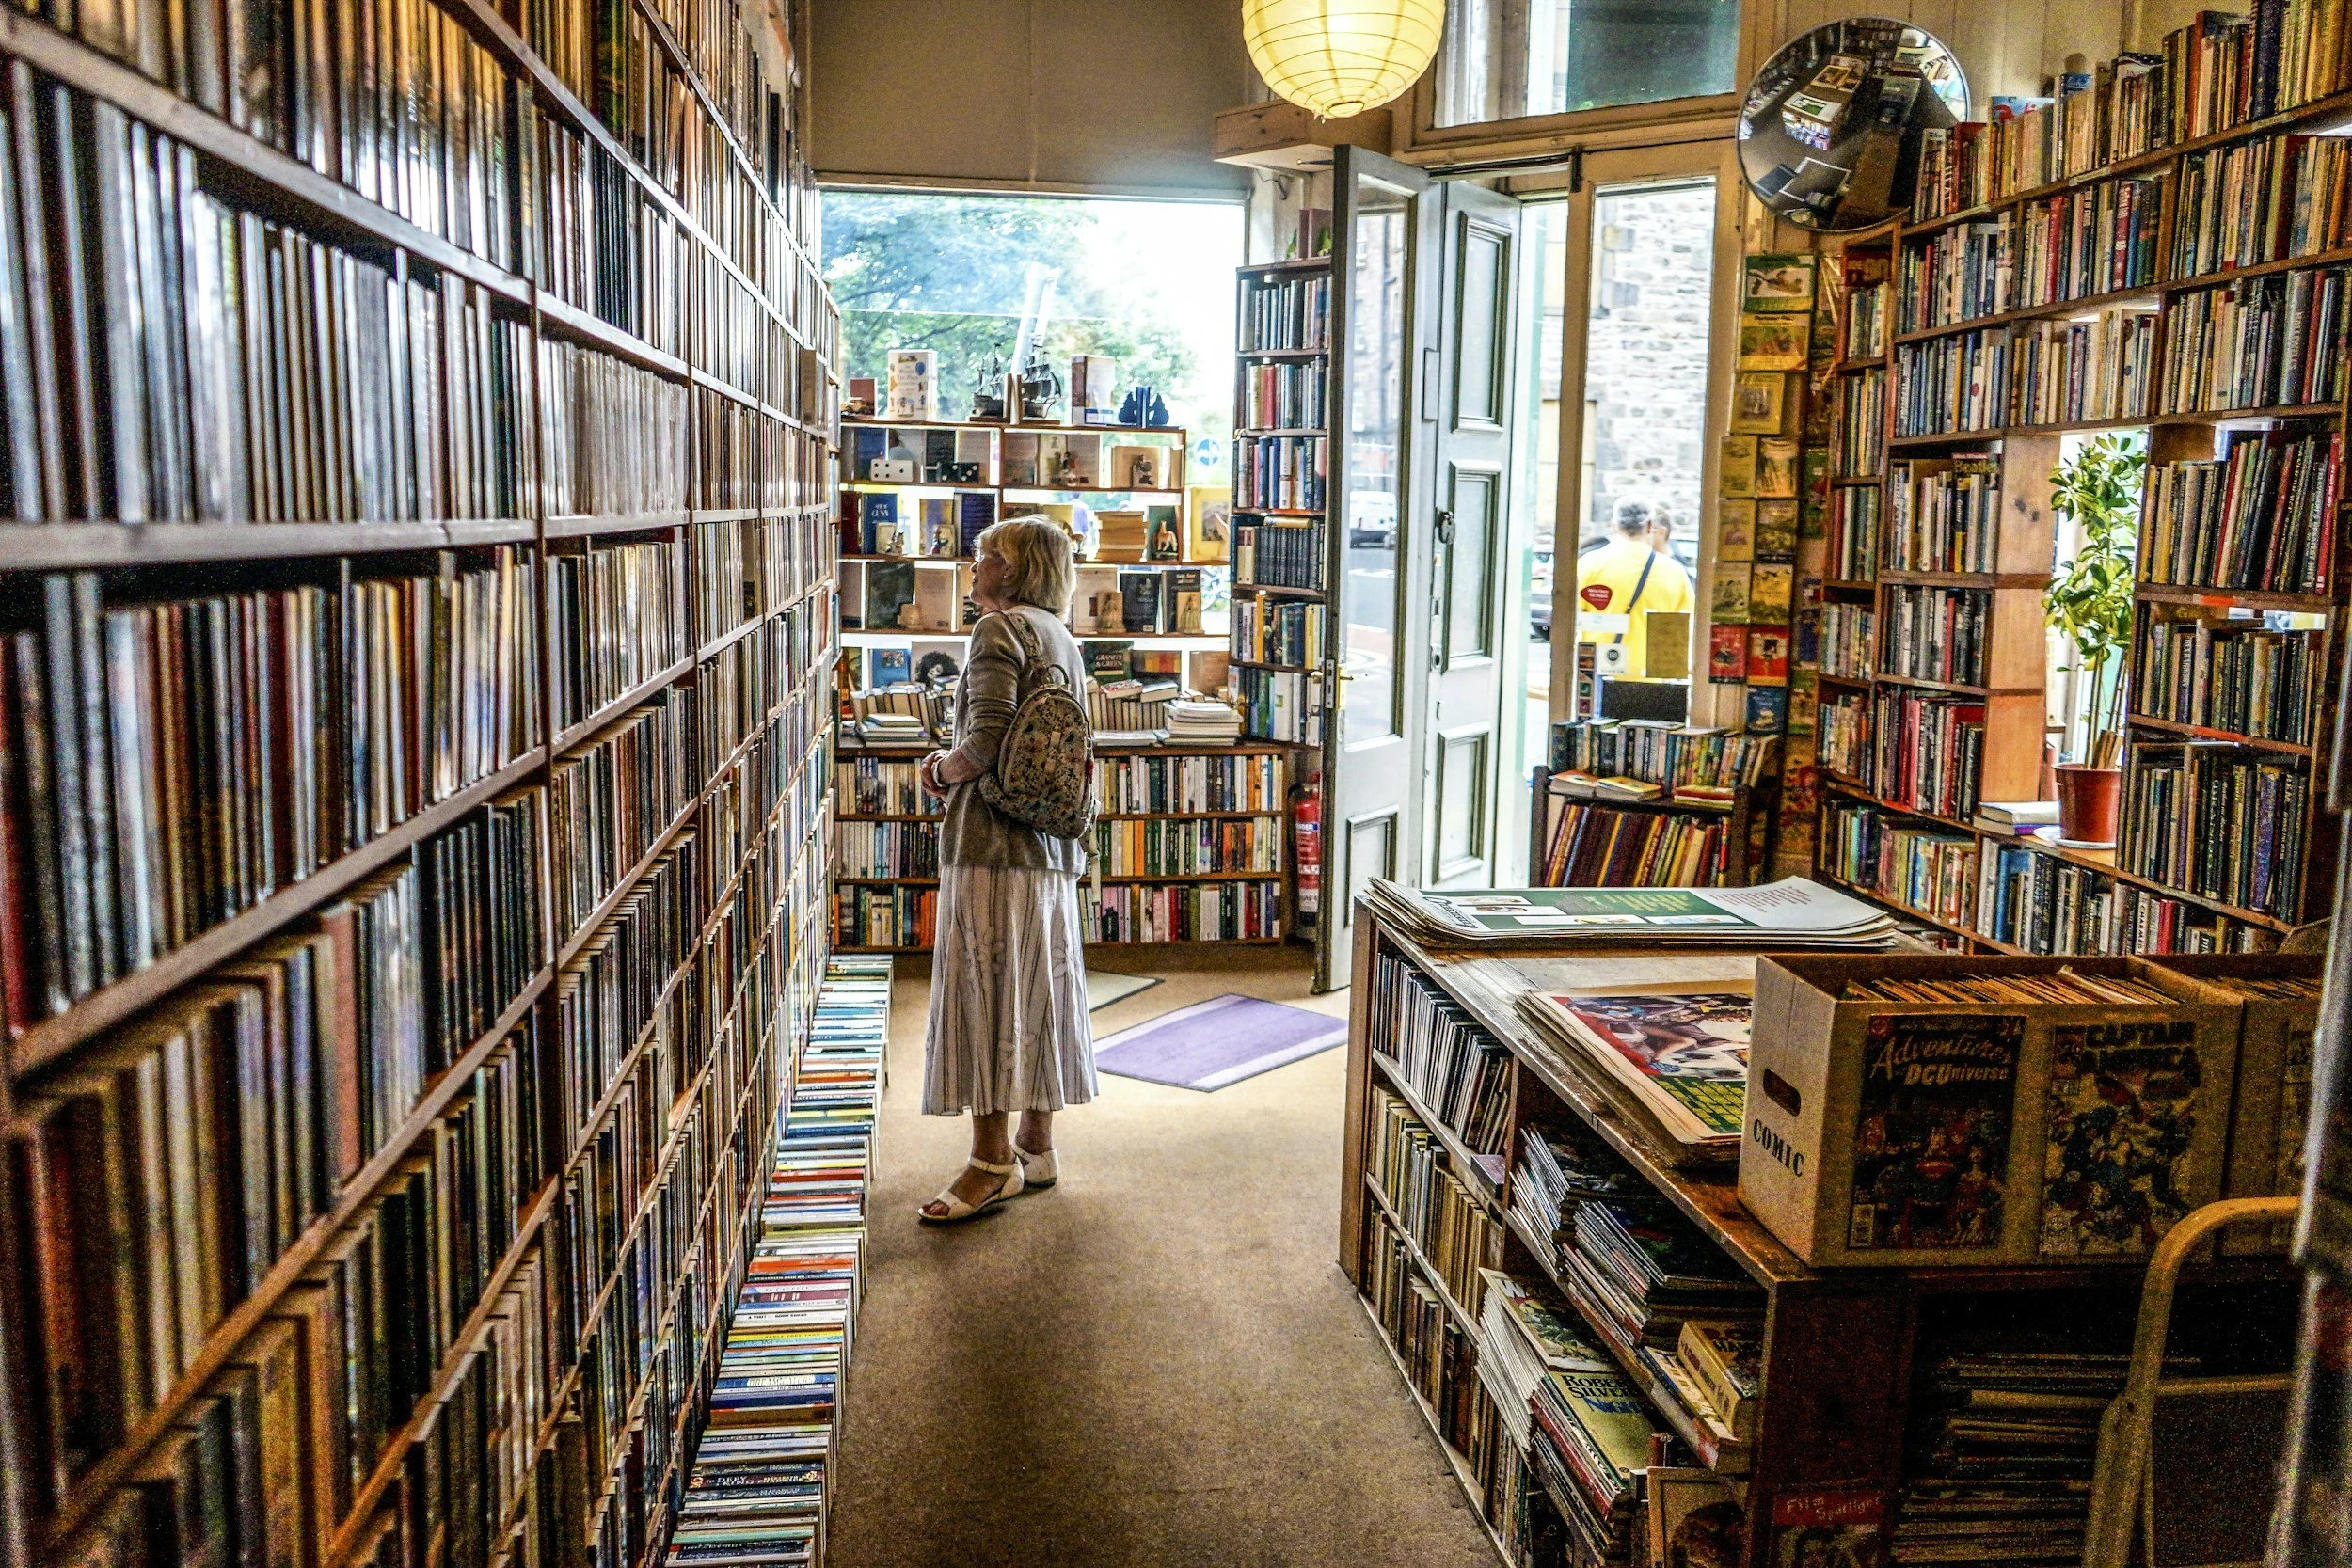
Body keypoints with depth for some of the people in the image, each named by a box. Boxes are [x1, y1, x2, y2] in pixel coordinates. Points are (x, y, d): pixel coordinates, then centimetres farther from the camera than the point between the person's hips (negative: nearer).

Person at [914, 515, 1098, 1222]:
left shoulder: (1000, 629, -10)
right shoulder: (1063, 640, 17)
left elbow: (985, 744, -20)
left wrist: (942, 767, 0)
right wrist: (955, 768, 13)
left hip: (993, 842, -9)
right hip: (1053, 847, 9)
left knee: (984, 992, -3)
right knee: (1038, 991, 13)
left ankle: (993, 1162, 3)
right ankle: (1036, 1147, 21)